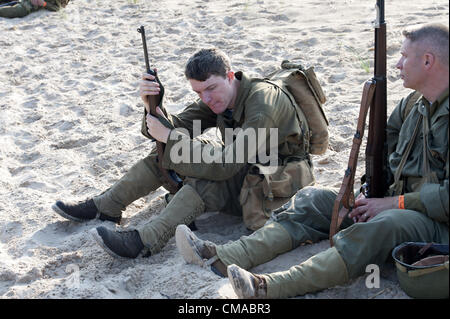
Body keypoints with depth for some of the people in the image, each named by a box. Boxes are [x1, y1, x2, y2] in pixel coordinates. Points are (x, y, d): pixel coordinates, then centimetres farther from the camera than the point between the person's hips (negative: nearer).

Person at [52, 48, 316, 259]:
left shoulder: (261, 104, -29)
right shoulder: (216, 98, -3)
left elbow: (225, 166, -34)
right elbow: (179, 126, -8)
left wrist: (170, 137, -33)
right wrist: (153, 106, -29)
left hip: (278, 179, -8)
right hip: (242, 167, 8)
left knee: (207, 175, -34)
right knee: (170, 149, -4)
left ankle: (147, 241, -37)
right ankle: (106, 206, 0)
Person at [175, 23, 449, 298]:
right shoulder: (411, 105, 11)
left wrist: (393, 203, -19)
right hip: (395, 203, 8)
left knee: (384, 225, -40)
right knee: (314, 199, -5)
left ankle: (270, 287, -46)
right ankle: (223, 257, -17)